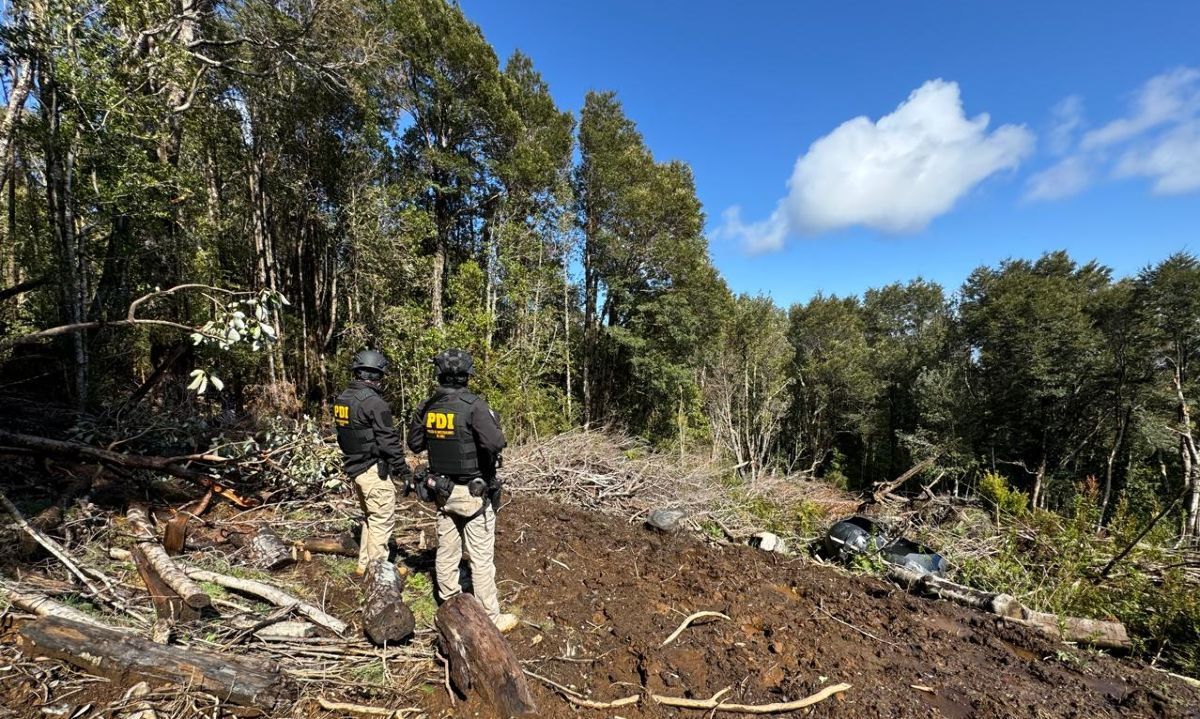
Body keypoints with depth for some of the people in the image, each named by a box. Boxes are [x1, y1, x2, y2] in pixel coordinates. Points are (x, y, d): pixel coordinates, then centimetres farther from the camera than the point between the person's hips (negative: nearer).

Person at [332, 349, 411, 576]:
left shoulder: (342, 399, 8)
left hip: (354, 468, 9)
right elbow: (388, 441, -19)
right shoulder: (374, 402, -20)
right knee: (383, 520, 2)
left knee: (370, 517, 21)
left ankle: (364, 564, 29)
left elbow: (344, 436, 16)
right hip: (374, 470, -9)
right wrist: (404, 471, -12)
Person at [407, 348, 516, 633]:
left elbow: (414, 444, 11)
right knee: (481, 558, 3)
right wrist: (492, 419, -11)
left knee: (446, 551, 18)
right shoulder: (474, 405, -20)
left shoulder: (428, 407, 0)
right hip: (473, 492, -6)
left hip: (442, 489, 6)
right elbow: (496, 443, -30)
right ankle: (491, 617, 13)